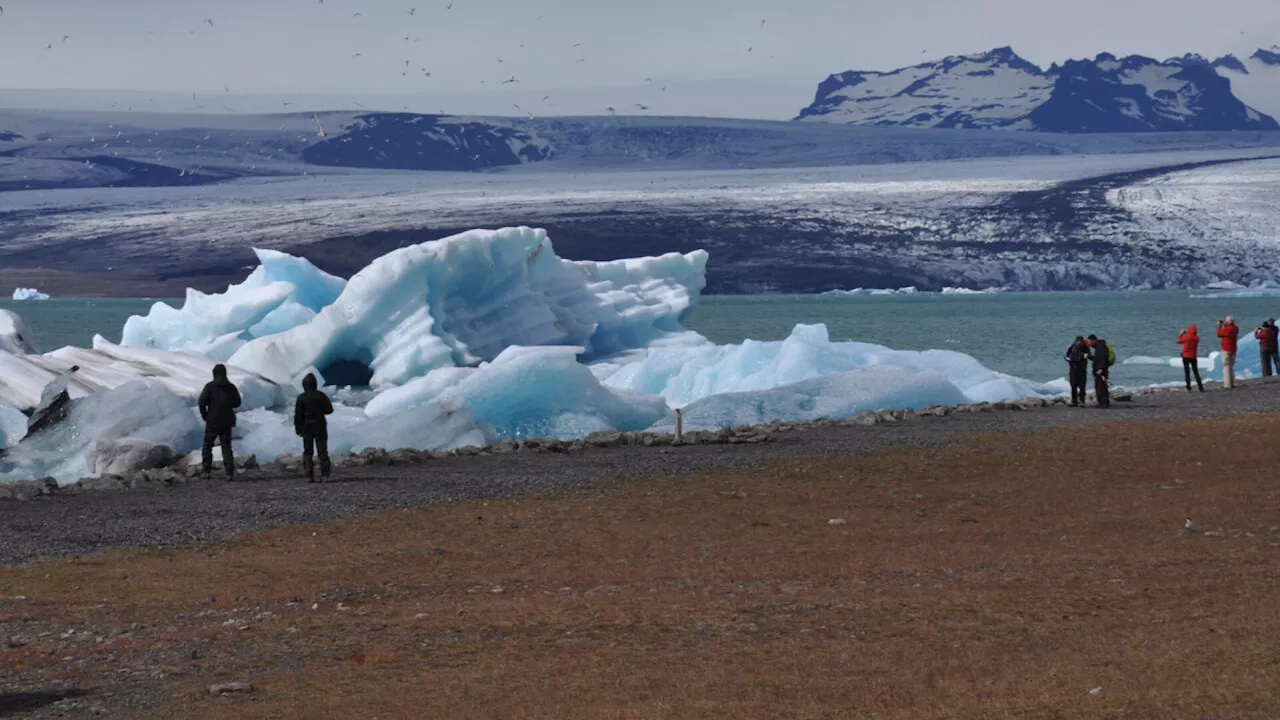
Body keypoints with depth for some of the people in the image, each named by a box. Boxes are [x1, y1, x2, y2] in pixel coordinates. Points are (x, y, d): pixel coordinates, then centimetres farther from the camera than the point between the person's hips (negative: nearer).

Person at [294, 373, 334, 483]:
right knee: (322, 450, 6)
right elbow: (329, 410, 2)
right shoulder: (321, 396, -6)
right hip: (320, 426, 1)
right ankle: (325, 474, -2)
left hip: (307, 427, -1)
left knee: (307, 451, 4)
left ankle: (309, 475, -5)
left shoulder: (301, 398, -9)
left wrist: (298, 430, -2)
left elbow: (297, 415, -8)